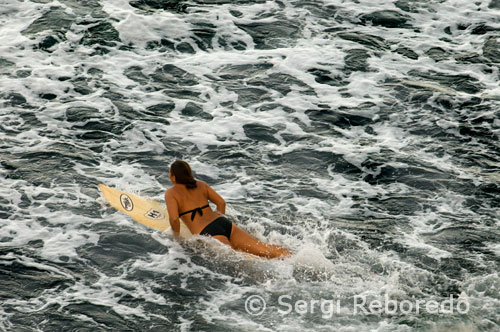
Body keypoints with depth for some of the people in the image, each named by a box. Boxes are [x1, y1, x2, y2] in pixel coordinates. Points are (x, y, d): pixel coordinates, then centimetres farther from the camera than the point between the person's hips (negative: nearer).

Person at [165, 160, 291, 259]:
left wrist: (176, 236, 8)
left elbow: (174, 219, -10)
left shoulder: (171, 193, 4)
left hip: (208, 232, -6)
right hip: (225, 224, 6)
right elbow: (221, 202, 20)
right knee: (264, 249, -5)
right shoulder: (200, 185, 21)